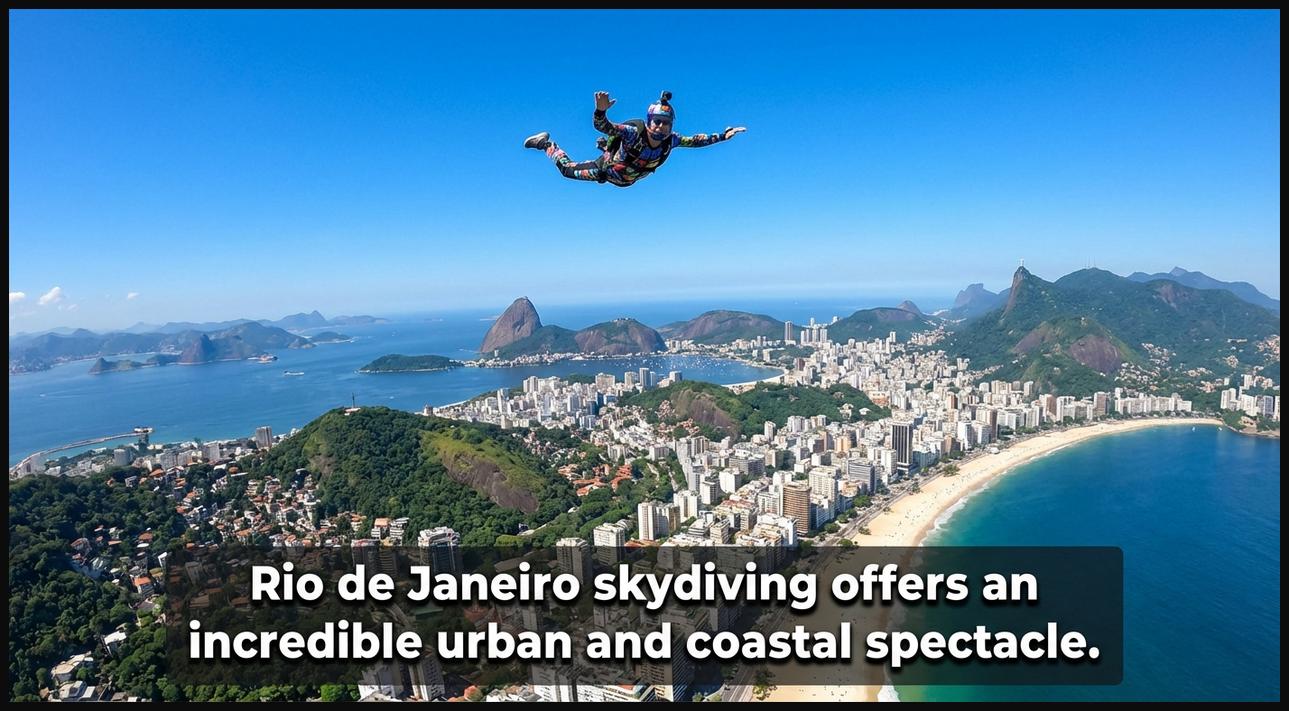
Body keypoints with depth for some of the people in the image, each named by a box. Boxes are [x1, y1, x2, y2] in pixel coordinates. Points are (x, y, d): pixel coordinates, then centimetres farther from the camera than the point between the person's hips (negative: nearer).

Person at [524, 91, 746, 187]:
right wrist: (601, 110, -72)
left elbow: (694, 141, -12)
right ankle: (546, 143, 33)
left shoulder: (670, 140, -27)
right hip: (606, 169, -6)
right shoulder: (634, 132, -42)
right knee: (567, 170, 8)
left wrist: (722, 136, -15)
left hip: (627, 181, 6)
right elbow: (602, 126, -51)